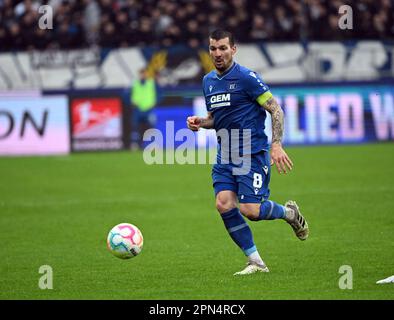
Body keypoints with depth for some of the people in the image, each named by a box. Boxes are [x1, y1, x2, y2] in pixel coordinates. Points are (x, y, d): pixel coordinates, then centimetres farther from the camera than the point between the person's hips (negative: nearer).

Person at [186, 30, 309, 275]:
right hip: (225, 156, 6)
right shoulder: (209, 81, 12)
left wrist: (277, 145, -20)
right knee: (224, 204, -13)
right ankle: (256, 262, -3)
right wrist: (200, 122, 4)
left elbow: (276, 111, -9)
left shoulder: (246, 77, -9)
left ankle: (290, 213, 19)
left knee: (250, 210, -15)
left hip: (253, 154, -6)